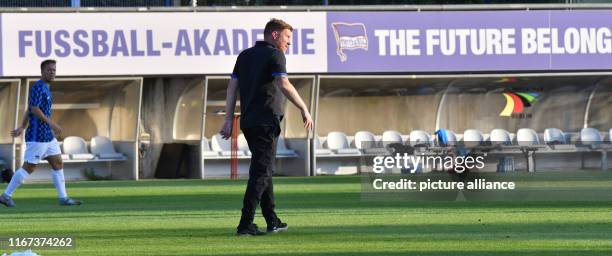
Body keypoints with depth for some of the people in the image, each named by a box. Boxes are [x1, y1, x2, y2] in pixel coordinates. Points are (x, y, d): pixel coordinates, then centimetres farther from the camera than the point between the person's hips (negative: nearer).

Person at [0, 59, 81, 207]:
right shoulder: (38, 87, -13)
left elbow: (29, 110, 21)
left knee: (58, 164, 7)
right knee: (29, 167, -5)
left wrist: (22, 127, 20)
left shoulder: (45, 88, 17)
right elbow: (34, 109, -23)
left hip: (48, 136, 10)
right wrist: (51, 123, -24)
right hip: (37, 136, -10)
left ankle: (63, 198, 9)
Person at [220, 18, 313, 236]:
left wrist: (228, 120, 12)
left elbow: (232, 86, 13)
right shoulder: (274, 55, -7)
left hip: (248, 121, 8)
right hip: (266, 122, -8)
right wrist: (304, 109, -17)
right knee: (261, 172, -7)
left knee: (263, 170, 17)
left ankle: (272, 221, 21)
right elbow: (284, 85, -21)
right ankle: (245, 224, -13)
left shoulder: (245, 55, 16)